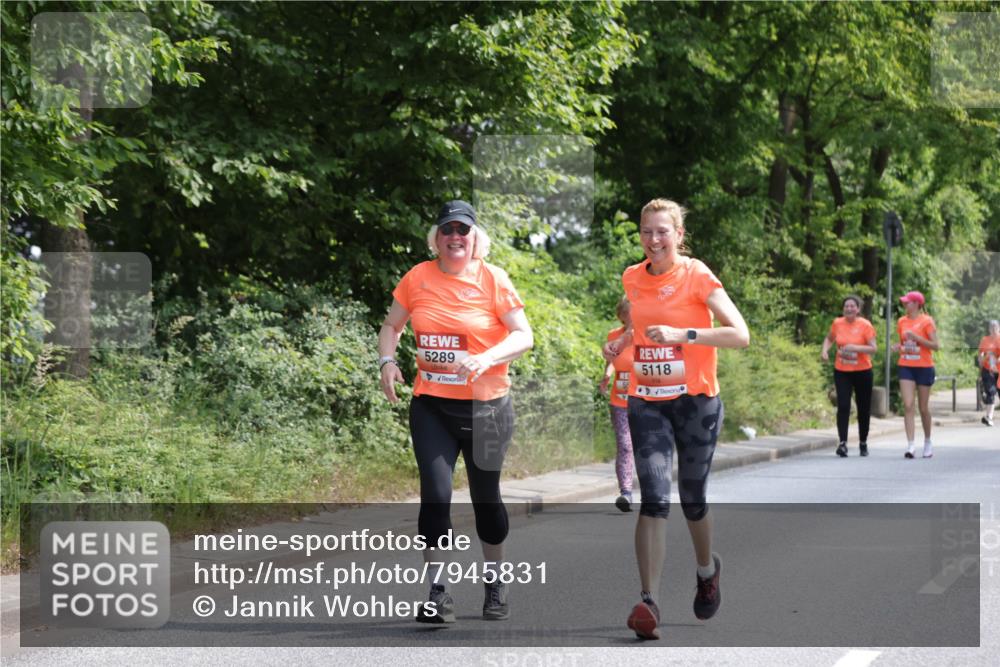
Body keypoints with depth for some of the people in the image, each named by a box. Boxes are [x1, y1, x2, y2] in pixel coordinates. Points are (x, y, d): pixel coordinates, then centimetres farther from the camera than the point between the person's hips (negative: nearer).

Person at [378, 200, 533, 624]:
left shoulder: (492, 278, -6)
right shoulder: (418, 278, 1)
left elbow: (523, 335, -9)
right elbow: (392, 325, 13)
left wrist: (486, 358, -25)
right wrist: (387, 362, -6)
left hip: (485, 406, -1)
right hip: (431, 406, 1)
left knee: (485, 496, 12)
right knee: (435, 494, -11)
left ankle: (495, 585, 30)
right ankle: (437, 592, -2)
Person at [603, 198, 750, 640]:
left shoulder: (696, 276, -10)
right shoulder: (632, 279, 5)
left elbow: (740, 335, -18)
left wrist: (683, 334, -27)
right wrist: (620, 343, 7)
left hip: (695, 400, -2)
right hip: (646, 402, 2)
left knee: (692, 499, 11)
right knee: (654, 499, -13)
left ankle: (707, 570, 43)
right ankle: (649, 602, -20)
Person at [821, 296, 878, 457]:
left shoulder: (865, 325, -8)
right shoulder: (837, 323, 1)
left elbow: (873, 348, -12)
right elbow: (829, 338, 19)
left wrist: (856, 348, -27)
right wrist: (825, 350, -1)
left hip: (862, 371, -1)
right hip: (841, 371, 1)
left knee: (864, 409, 9)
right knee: (843, 406, -13)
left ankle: (863, 443, 24)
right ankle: (843, 442, -16)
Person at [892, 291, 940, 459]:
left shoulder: (926, 321, -7)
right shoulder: (902, 321, 7)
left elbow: (935, 345, -10)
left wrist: (916, 337, -20)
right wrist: (897, 347, -2)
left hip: (924, 367, -3)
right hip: (906, 367, 3)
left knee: (923, 407, 7)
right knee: (907, 405, -10)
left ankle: (927, 443, 27)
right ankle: (910, 445, -14)